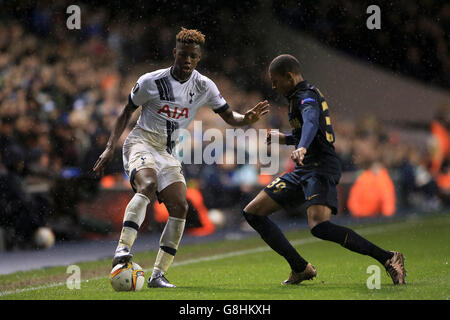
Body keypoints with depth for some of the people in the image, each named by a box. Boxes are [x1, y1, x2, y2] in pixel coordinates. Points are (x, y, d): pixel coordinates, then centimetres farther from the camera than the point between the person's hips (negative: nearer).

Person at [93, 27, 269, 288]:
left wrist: (248, 119, -15)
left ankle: (158, 275, -7)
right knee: (147, 184, -35)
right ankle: (123, 248, -44)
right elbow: (127, 112, 5)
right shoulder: (152, 81, -7)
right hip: (141, 142, -4)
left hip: (168, 153, 5)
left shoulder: (204, 86, 3)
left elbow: (229, 117, 8)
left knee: (180, 206, -12)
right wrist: (110, 148, -2)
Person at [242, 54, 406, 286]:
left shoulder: (306, 96, -10)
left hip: (321, 168, -11)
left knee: (319, 226, -32)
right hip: (303, 171, 11)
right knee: (252, 213, 7)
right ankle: (301, 268, 9)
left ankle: (388, 258, -27)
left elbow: (311, 122, -33)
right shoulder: (299, 97, 22)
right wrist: (284, 139, 31)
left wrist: (302, 148, -52)